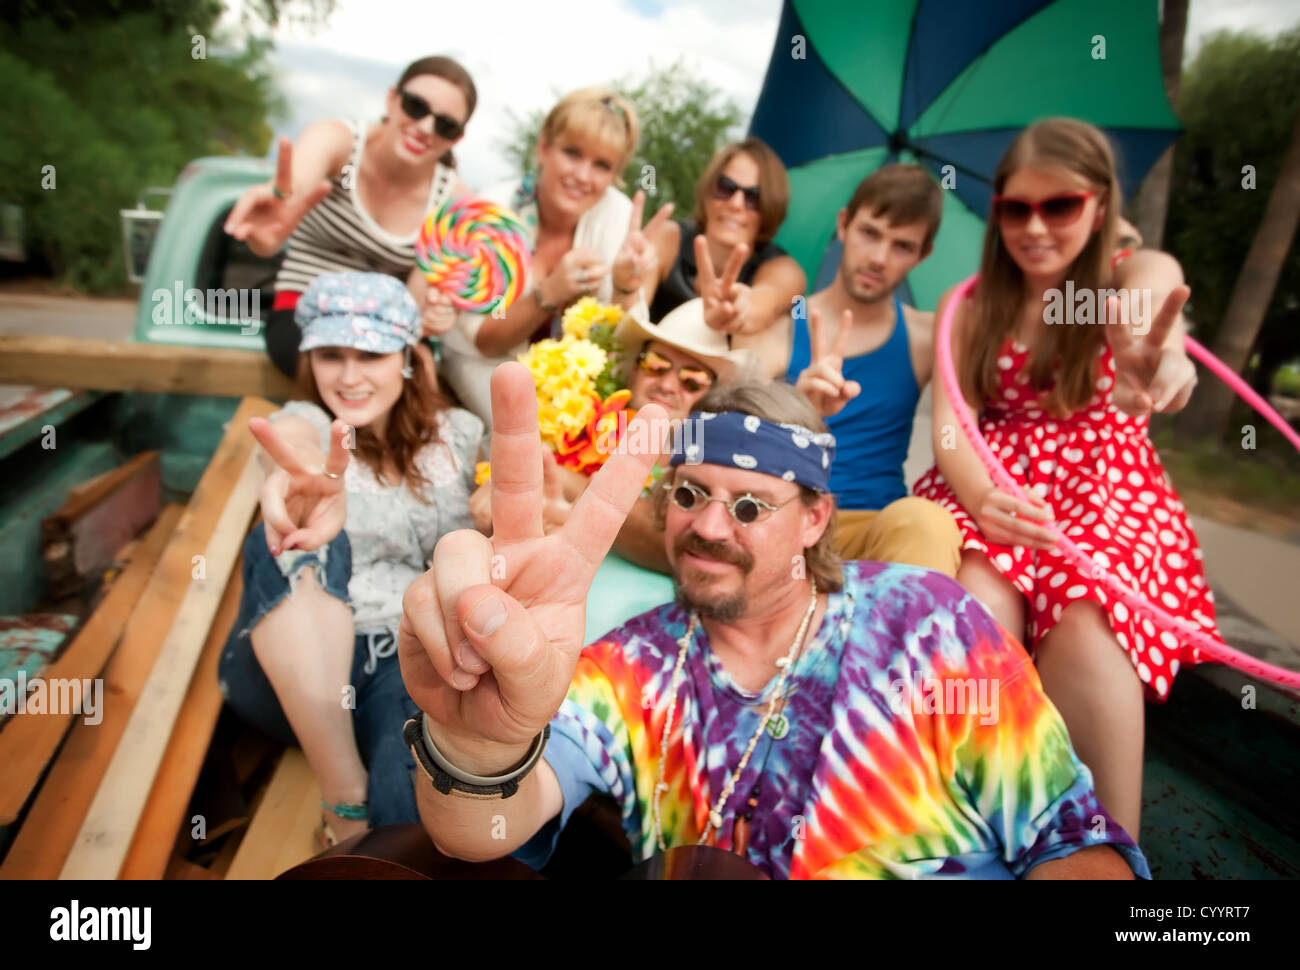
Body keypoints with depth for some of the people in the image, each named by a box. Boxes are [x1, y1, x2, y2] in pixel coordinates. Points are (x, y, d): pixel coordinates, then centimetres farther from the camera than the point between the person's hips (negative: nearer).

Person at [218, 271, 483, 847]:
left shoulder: (458, 437, 9)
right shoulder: (304, 423, 1)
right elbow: (293, 447, -26)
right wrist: (301, 483, -52)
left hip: (412, 659, -1)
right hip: (297, 671, 2)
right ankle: (346, 799, -28)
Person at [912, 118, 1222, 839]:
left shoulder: (1142, 271, 8)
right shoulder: (970, 307, 13)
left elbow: (1150, 304, -20)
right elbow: (949, 421, -3)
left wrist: (1155, 352, -48)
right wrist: (981, 496, -28)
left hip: (1109, 490, 0)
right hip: (988, 483, 1)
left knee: (1086, 625, -34)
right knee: (977, 605, -33)